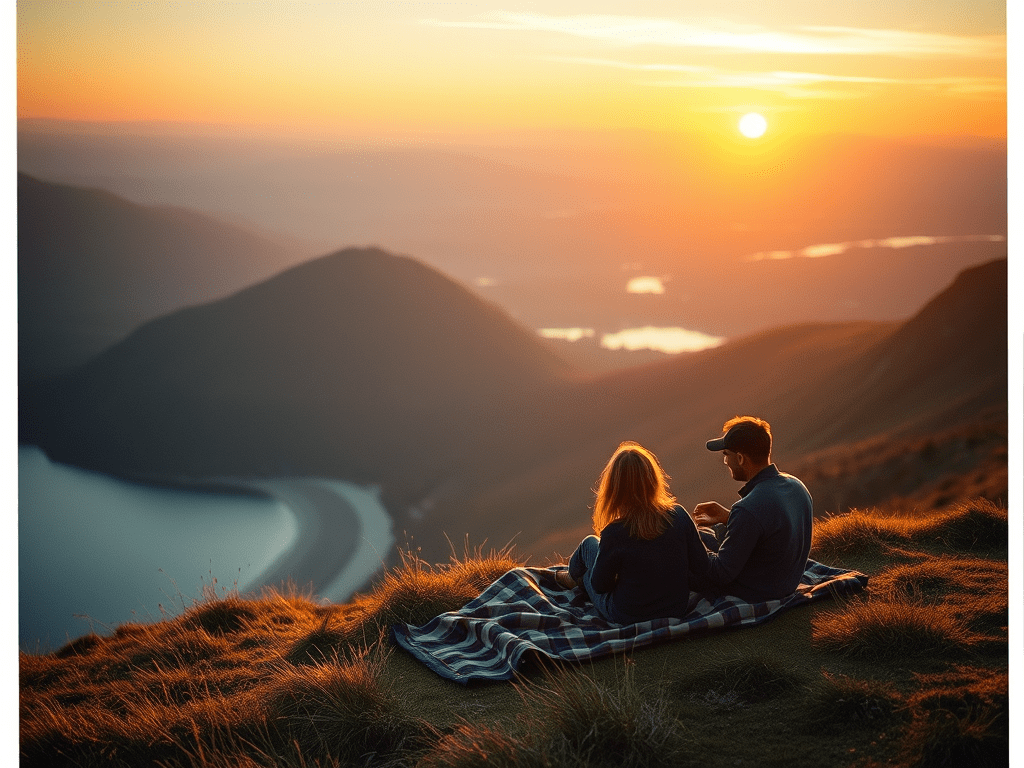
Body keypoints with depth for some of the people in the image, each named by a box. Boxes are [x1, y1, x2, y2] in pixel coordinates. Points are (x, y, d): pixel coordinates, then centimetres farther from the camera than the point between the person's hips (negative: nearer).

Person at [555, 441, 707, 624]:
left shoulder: (614, 534, -28)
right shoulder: (679, 515, -18)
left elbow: (599, 585, -14)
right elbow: (701, 562, -6)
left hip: (626, 617, -4)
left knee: (589, 543, 21)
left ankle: (573, 577, 55)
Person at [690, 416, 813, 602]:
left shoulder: (749, 510, -34)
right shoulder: (796, 486, -8)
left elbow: (721, 574, -25)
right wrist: (728, 517, 10)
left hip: (752, 594, -8)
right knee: (716, 530, 25)